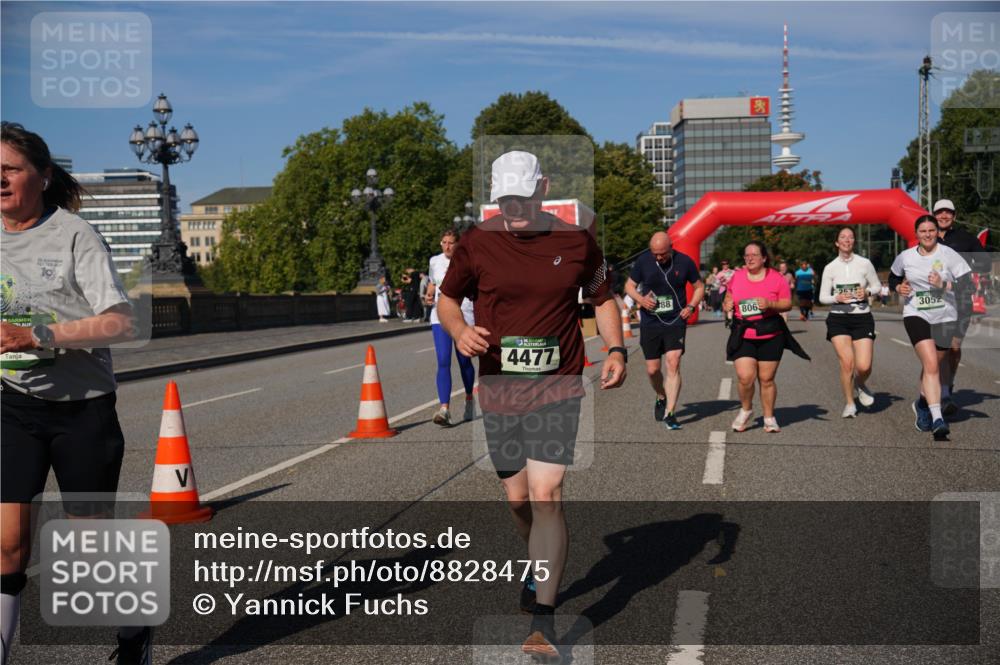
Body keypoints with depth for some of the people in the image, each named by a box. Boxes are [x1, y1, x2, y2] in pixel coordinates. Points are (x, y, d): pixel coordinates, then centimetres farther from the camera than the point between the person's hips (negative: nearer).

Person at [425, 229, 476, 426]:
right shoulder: (435, 261, 8)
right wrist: (429, 297, 2)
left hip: (464, 316, -2)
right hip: (440, 316, 2)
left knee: (464, 361, 8)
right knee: (443, 363, -11)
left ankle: (469, 399, 34)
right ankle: (445, 409, -17)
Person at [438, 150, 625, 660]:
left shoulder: (576, 241, -1)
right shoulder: (476, 244, -2)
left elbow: (602, 297, 12)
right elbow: (447, 298, 10)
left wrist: (615, 349, -3)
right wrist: (459, 331, -12)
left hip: (558, 387, -2)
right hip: (498, 387, 2)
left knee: (545, 497, -12)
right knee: (518, 498, 12)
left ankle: (543, 620, -7)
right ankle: (543, 567, 43)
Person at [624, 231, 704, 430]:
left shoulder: (684, 262, -5)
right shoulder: (643, 261, -4)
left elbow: (699, 286, 9)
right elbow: (629, 285, 7)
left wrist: (691, 306, -7)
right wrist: (640, 299, -13)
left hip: (676, 322, -1)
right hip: (650, 323, 1)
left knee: (673, 364, -15)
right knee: (652, 369, 5)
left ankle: (669, 413, -11)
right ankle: (661, 398, 36)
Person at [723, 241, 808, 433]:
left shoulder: (776, 278, -2)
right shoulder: (737, 276, 5)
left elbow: (787, 303, -1)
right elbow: (729, 297, 20)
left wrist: (770, 304, -19)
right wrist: (727, 304, -3)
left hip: (770, 335, -1)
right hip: (743, 335, 1)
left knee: (767, 379, 5)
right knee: (745, 377, -12)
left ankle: (769, 418, 21)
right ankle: (746, 410, 16)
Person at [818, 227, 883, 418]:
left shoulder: (864, 263, 1)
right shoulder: (830, 268, 3)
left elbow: (877, 286, 12)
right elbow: (822, 297, 5)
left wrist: (867, 292, -10)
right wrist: (837, 298, -15)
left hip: (862, 318, 0)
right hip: (838, 318, 0)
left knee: (864, 366, -9)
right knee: (847, 363, -10)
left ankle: (860, 385, 28)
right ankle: (849, 403, 10)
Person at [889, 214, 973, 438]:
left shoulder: (949, 255, -6)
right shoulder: (905, 257, 1)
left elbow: (968, 286, -10)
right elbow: (893, 278, 20)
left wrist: (943, 285, -22)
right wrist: (899, 288, -1)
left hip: (945, 318, 1)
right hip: (916, 315, -1)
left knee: (933, 366, 15)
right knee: (931, 365, -19)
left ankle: (922, 403, 43)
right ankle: (937, 418, -25)